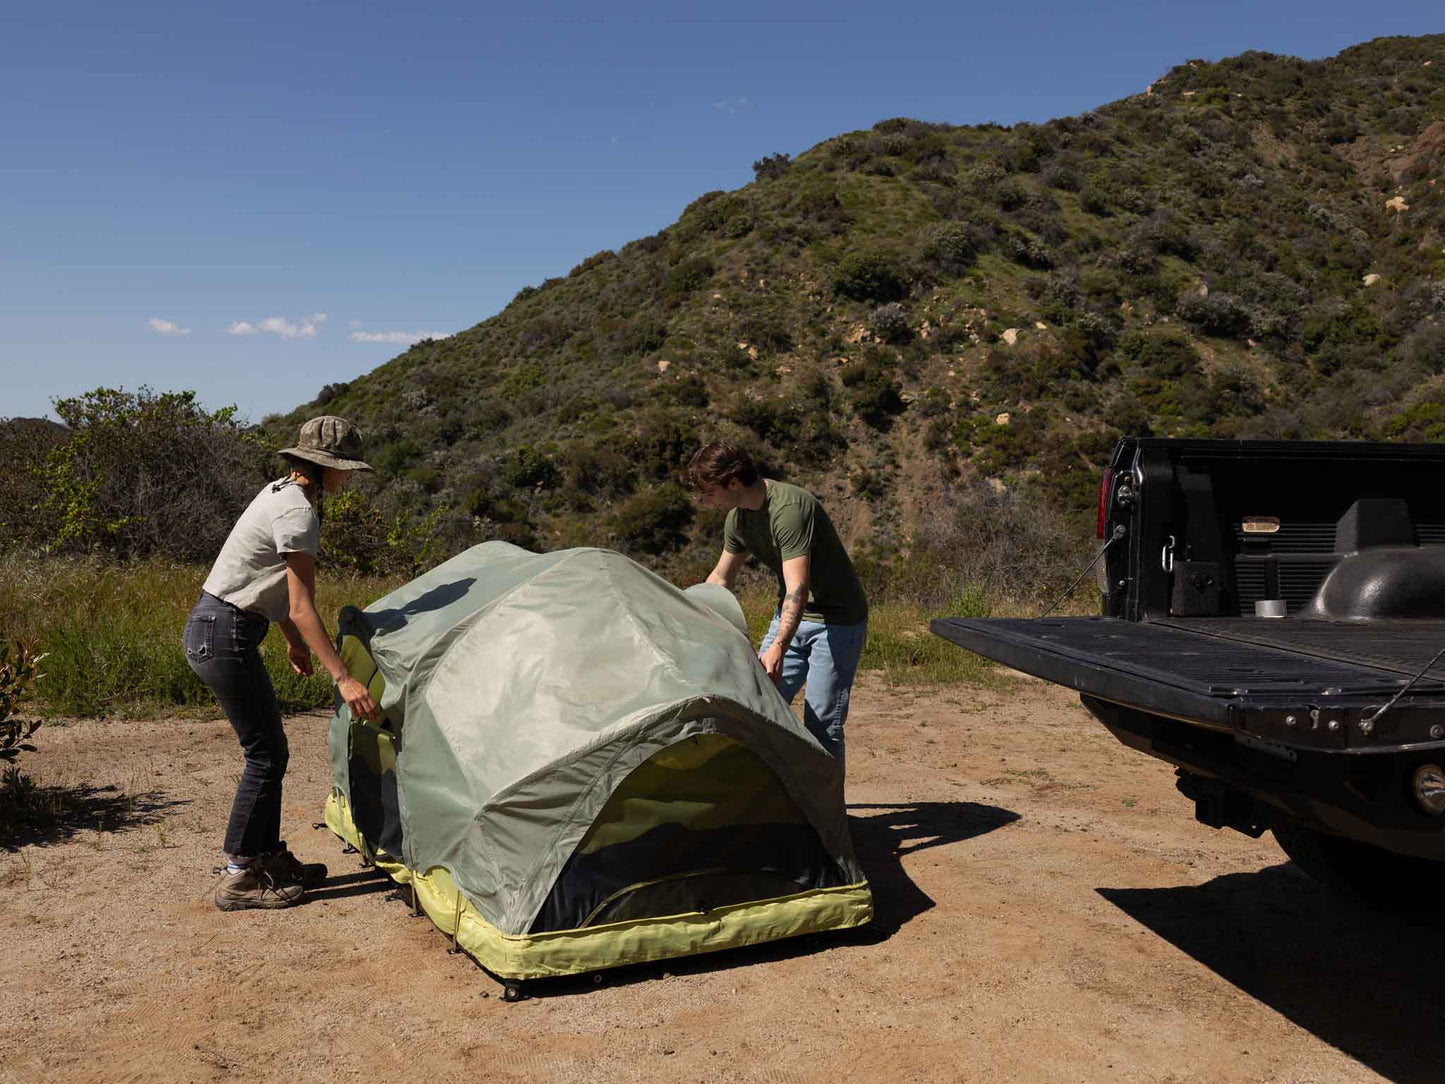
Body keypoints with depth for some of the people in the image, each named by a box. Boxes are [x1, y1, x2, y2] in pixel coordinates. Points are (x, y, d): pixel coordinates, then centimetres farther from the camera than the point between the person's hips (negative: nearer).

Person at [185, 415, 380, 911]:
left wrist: (294, 643, 30)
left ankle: (269, 857, 26)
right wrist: (343, 678, -26)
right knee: (265, 754, -3)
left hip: (213, 629, 10)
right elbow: (301, 607, -24)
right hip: (225, 636, -10)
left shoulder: (281, 493, 12)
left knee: (268, 748, 15)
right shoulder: (298, 513, -19)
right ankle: (238, 878, 5)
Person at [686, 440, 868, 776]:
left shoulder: (790, 508, -27)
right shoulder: (738, 518, 1)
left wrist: (778, 648, -44)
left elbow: (797, 588, -36)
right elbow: (720, 578, 16)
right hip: (791, 616, 8)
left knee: (822, 723, -9)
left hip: (837, 620, -8)